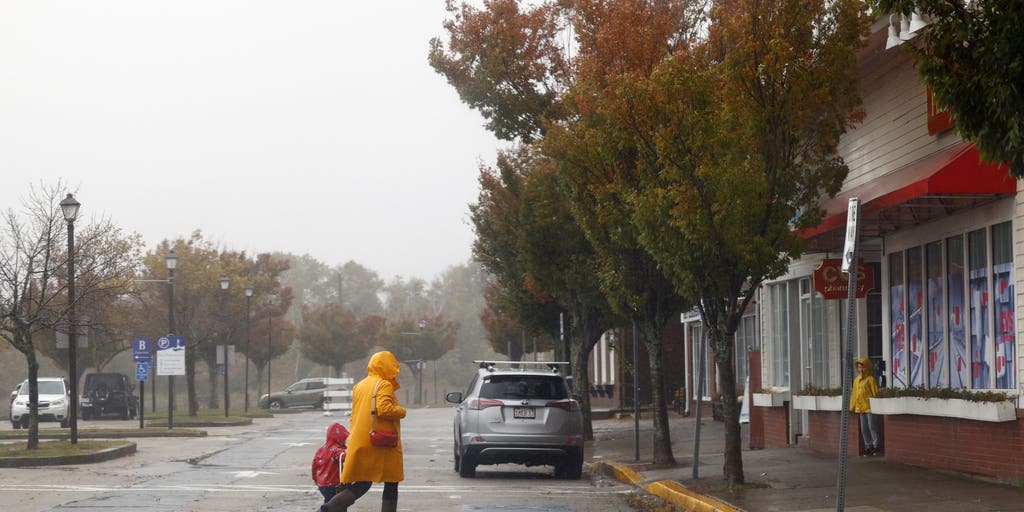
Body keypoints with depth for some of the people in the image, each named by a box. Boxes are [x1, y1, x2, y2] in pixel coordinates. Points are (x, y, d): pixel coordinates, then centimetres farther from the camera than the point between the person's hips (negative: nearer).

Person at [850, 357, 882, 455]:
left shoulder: (870, 379, -7)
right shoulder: (856, 380, 14)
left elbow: (875, 393, -8)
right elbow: (854, 394, 16)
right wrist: (852, 407, 13)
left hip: (870, 407, -7)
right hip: (860, 408, 7)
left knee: (872, 427, -5)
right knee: (864, 429, 9)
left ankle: (877, 446, 3)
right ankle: (869, 446, 17)